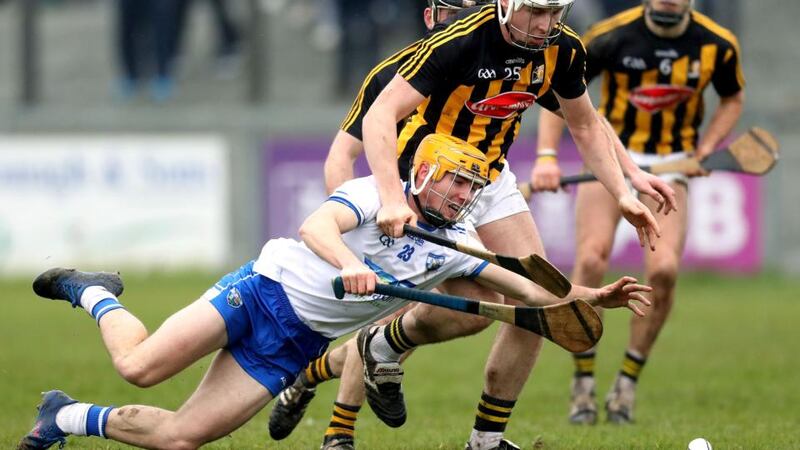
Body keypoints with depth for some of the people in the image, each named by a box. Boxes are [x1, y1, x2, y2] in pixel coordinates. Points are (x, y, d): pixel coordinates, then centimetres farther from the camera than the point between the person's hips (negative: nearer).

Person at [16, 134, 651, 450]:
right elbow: (316, 226, -27)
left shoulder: (454, 245, 6)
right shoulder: (376, 194, -10)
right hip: (262, 291, -5)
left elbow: (532, 289, 5)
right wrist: (347, 263, -47)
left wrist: (594, 297, -10)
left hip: (291, 350, 5)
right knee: (139, 366, -20)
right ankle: (94, 295, 13)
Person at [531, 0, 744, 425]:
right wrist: (547, 157, -15)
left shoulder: (717, 44, -6)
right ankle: (583, 385, -4)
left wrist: (704, 149, -1)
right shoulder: (613, 34, -12)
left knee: (664, 269, -18)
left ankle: (627, 382, 2)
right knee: (591, 259, -19)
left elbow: (732, 99, 14)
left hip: (669, 166, 1)